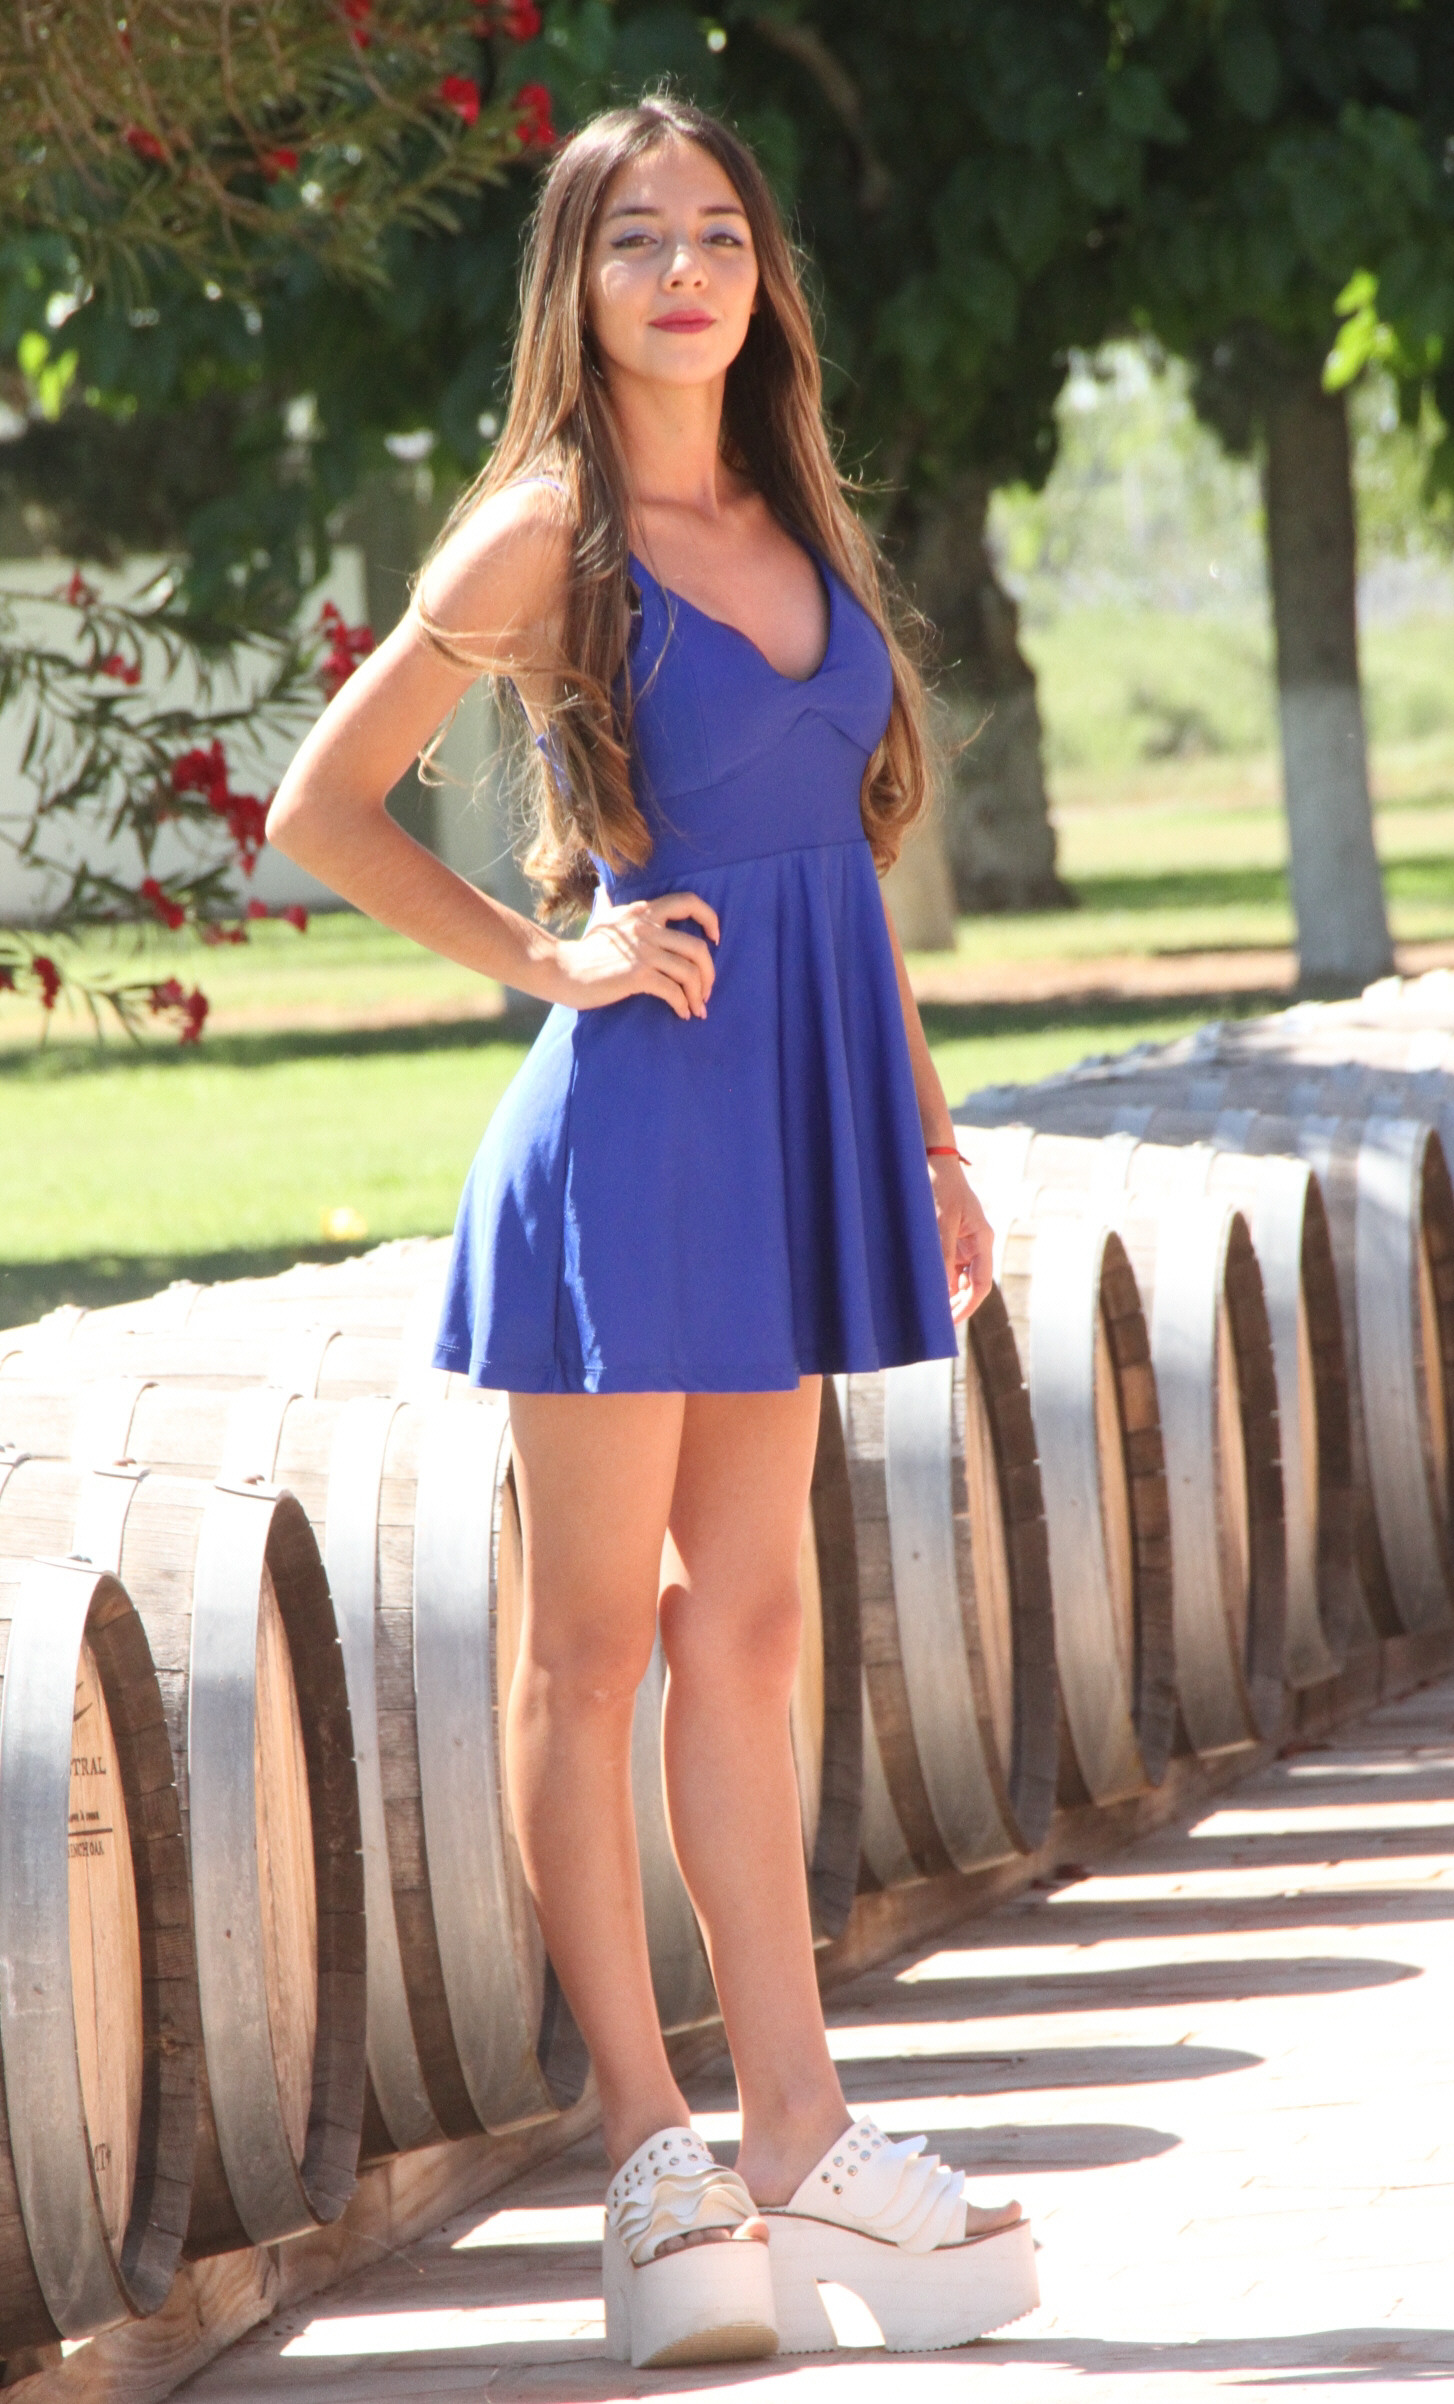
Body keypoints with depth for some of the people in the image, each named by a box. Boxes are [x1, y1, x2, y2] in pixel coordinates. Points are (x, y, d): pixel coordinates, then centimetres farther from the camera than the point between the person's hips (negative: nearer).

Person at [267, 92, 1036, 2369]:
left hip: (798, 1113, 6)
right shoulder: (546, 532, -6)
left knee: (744, 1628, 8)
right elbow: (322, 803, -4)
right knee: (599, 1639, 0)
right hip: (641, 1101, -6)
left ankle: (797, 2137, 8)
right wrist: (553, 955, -8)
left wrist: (929, 1142, 15)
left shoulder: (797, 527, 12)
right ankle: (653, 2150, 3)